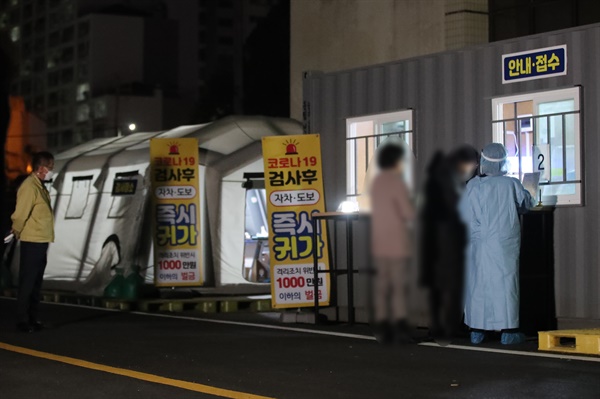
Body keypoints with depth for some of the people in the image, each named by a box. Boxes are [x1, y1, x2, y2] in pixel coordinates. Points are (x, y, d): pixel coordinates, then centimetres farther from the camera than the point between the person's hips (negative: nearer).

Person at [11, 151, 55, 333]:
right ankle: (22, 320, 0)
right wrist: (18, 232, -5)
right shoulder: (30, 186, -17)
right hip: (32, 242, -9)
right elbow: (20, 215, -19)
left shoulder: (40, 186, 14)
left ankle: (32, 319, 20)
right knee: (27, 282, -4)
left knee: (36, 283, 14)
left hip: (41, 241, 9)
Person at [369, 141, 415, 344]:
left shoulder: (376, 182, 10)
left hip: (379, 241, 6)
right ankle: (400, 324, -7)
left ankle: (382, 326, 3)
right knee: (398, 283, -4)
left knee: (382, 282, 5)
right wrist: (408, 218, 9)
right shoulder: (397, 182, -12)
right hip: (396, 240, -6)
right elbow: (409, 213, -12)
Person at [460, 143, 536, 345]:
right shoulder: (511, 184, -7)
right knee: (505, 283, 2)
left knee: (477, 284, 9)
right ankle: (508, 331, 2)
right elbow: (527, 204, 9)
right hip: (504, 245, -2)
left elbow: (463, 215, 2)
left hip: (477, 245, 2)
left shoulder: (472, 186, -2)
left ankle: (477, 331, 12)